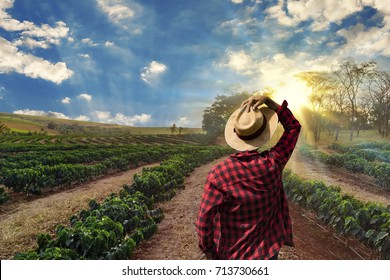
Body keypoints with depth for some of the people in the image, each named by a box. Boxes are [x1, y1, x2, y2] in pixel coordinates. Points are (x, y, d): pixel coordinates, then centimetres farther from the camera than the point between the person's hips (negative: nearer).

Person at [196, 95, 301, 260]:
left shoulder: (218, 174, -24)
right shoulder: (273, 163, -19)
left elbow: (204, 220, -19)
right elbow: (294, 126, -4)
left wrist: (207, 248, -2)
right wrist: (268, 101, -13)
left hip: (231, 254, -1)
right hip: (266, 252, 1)